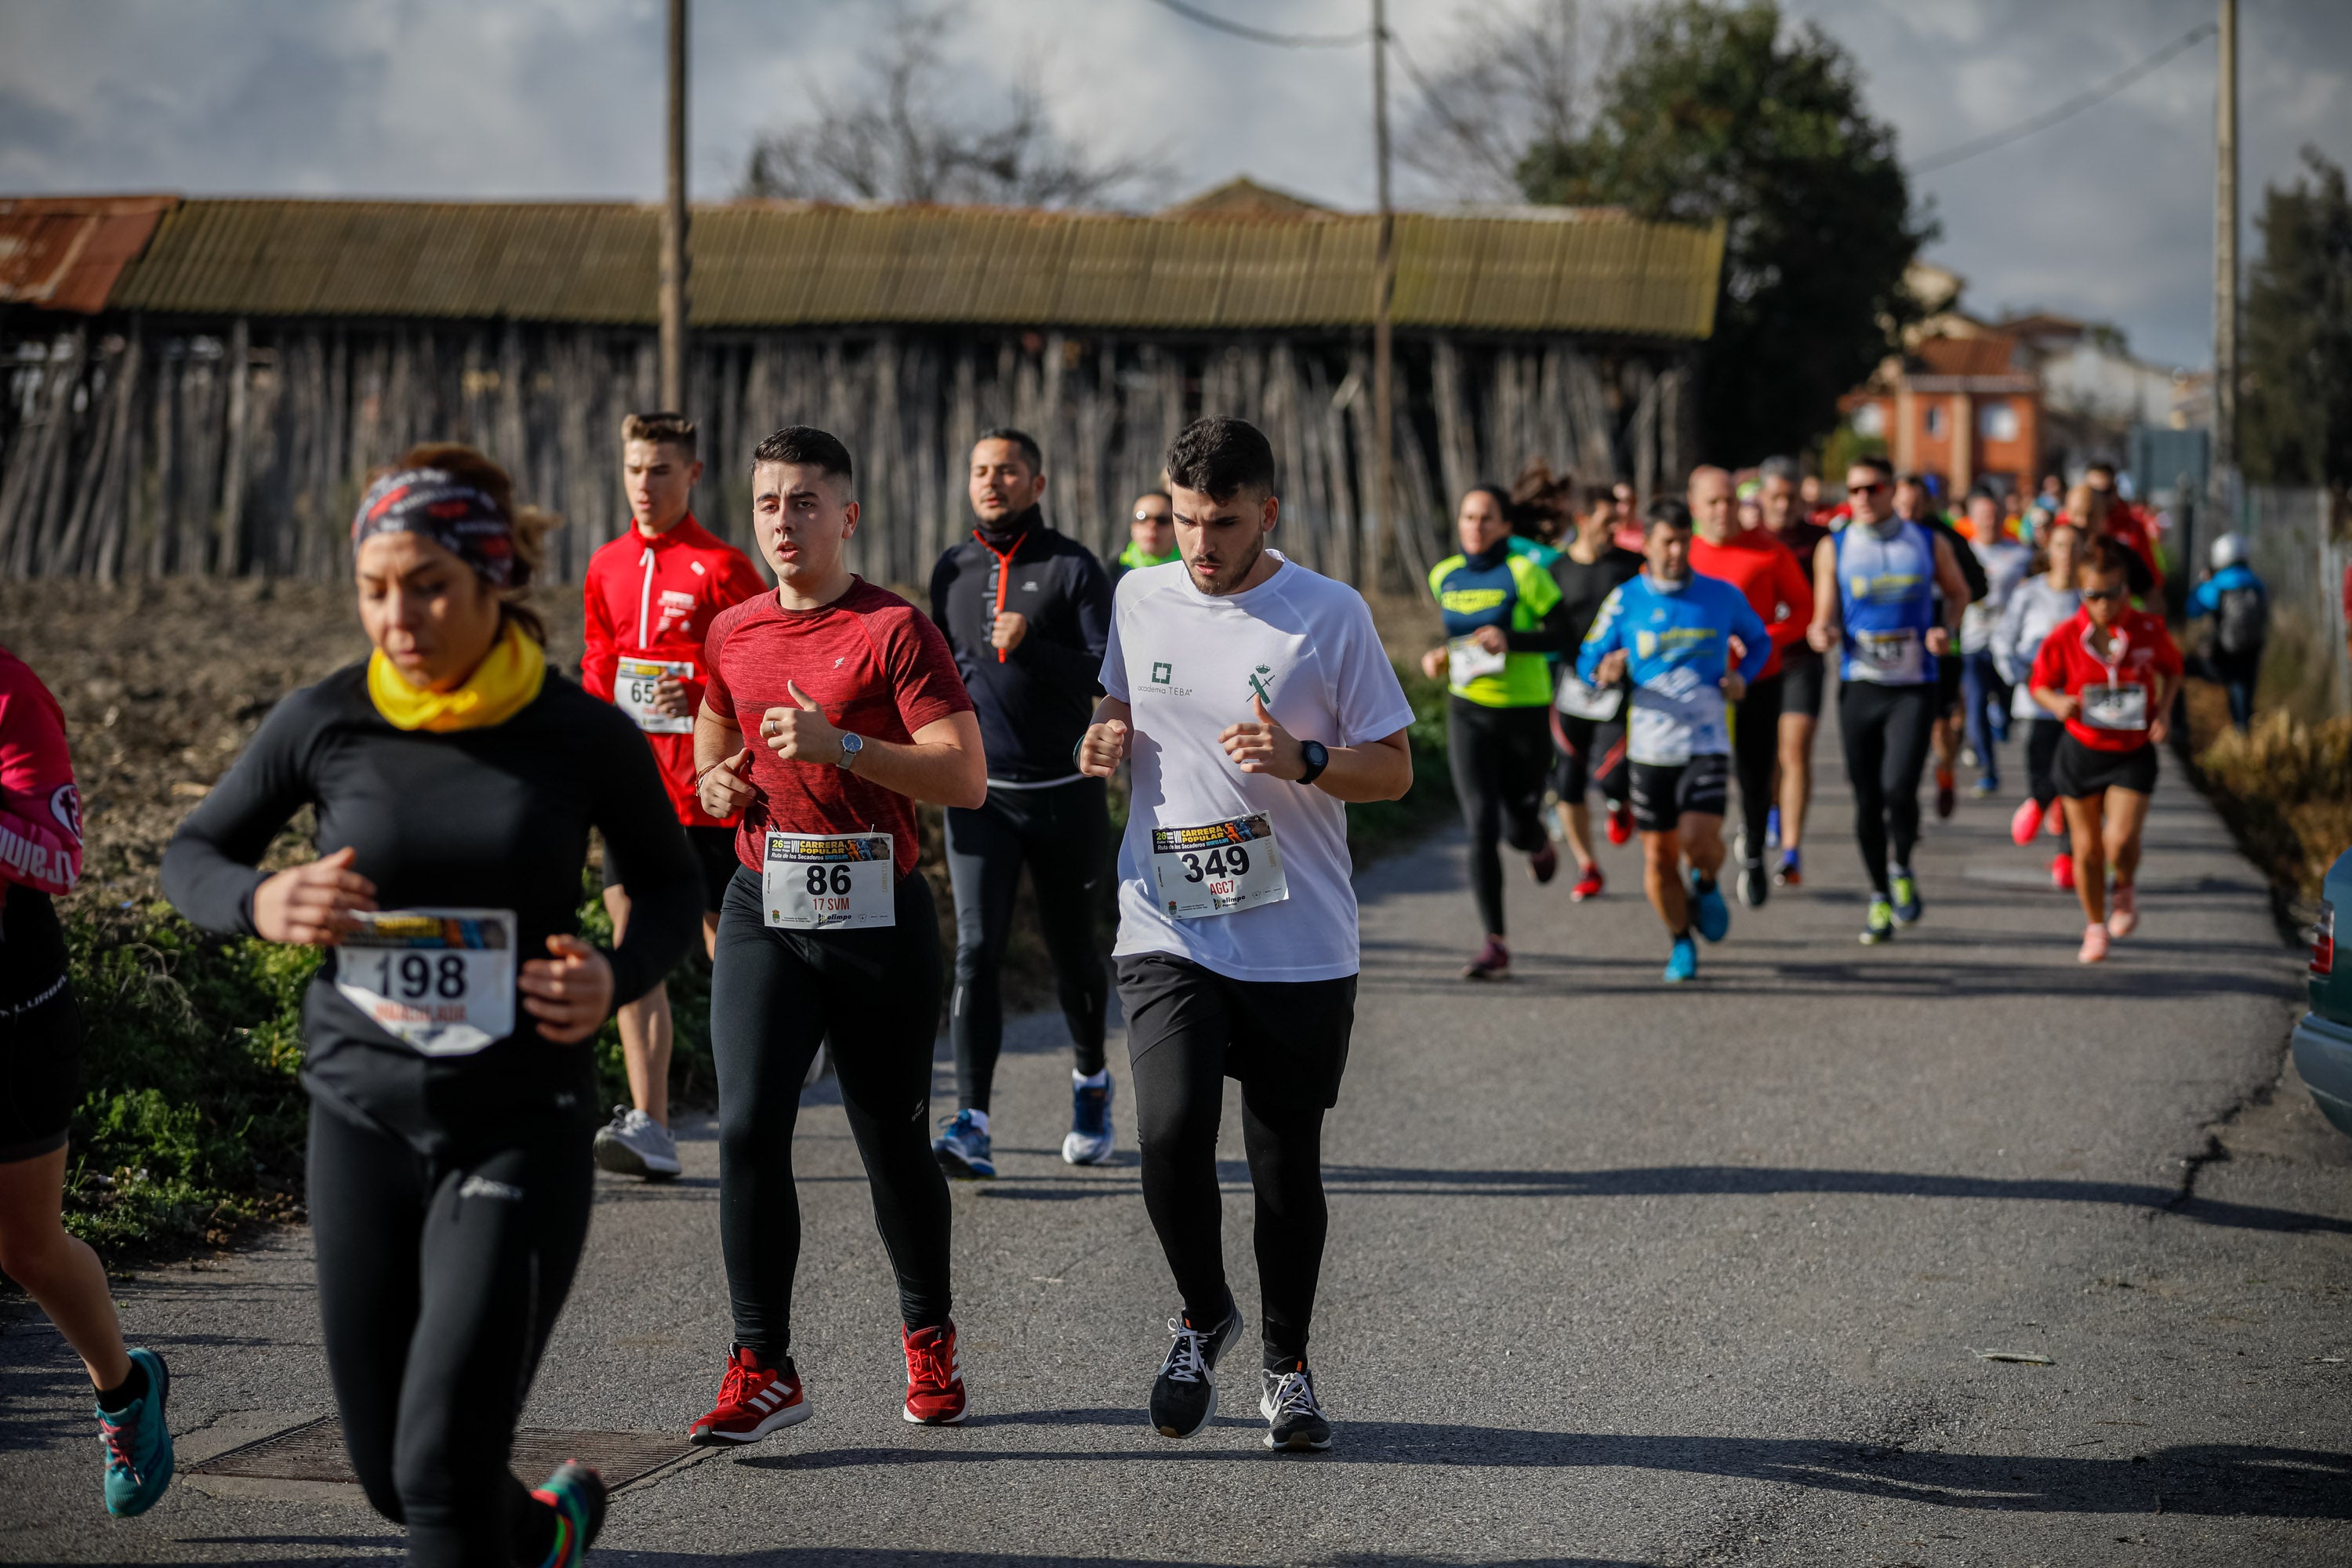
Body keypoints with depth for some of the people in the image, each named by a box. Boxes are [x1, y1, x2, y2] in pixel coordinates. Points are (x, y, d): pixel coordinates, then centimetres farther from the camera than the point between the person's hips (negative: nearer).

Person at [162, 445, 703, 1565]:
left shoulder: (584, 737, -7)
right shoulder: (325, 722, -5)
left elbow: (671, 885, 8)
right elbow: (191, 854, 8)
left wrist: (618, 980, -13)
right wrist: (261, 905, -14)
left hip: (523, 1126, -3)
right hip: (364, 1118, 3)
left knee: (445, 1462, -14)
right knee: (388, 1471, 13)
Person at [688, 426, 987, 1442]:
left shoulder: (894, 630, -7)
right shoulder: (733, 633, 10)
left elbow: (967, 778, -14)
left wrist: (838, 746, -23)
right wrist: (716, 780, 7)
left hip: (877, 916, -3)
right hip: (763, 911, 4)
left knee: (893, 1143, 8)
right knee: (749, 1126, -11)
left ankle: (929, 1339, 30)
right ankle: (763, 1368, -8)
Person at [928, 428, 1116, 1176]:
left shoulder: (1074, 567, -3)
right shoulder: (952, 571, 9)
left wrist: (1032, 647, -25)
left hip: (1065, 791, -2)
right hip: (979, 793, 2)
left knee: (1072, 951, 11)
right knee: (977, 950, -12)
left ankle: (1090, 1079, 39)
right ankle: (971, 1127, -18)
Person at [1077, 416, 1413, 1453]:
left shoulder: (1332, 616, -2)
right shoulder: (1139, 601, 6)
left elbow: (1394, 771, 1)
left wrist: (1304, 762, -18)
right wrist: (1104, 743, -1)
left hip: (1301, 947, -1)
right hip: (1168, 933, 1)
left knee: (1286, 1165, 4)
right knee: (1171, 1130, -17)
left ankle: (1287, 1366, 24)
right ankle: (1202, 1319, 10)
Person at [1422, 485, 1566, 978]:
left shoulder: (1524, 573, -10)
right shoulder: (1443, 576, 5)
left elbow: (1562, 636, -12)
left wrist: (1511, 640, -27)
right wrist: (1436, 657, 2)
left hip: (1525, 713, -3)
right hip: (1469, 713, 3)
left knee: (1517, 828, 6)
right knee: (1481, 825, -11)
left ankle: (1538, 843, 48)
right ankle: (1495, 946, -11)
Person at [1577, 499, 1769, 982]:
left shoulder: (1722, 597, 2)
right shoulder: (1625, 601, 0)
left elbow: (1759, 640, 20)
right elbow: (1588, 663, 7)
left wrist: (1742, 675, 0)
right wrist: (1605, 670, -17)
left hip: (1707, 743, -1)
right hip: (1651, 747, 1)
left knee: (1699, 840, -20)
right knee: (1658, 856, 4)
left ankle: (1707, 885, 16)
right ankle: (1681, 942, 27)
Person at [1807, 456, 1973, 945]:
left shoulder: (1929, 544, 4)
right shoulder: (1834, 549, 4)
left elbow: (1958, 592, 20)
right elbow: (1824, 618, 4)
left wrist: (1945, 630, 0)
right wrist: (1823, 634, -20)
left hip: (1914, 688, -1)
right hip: (1859, 685, 1)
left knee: (1898, 788, -18)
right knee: (1867, 799, 5)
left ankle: (1902, 869, 11)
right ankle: (1880, 897, 22)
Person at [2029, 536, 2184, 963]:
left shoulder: (2149, 630, -11)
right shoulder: (2064, 638, -12)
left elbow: (2172, 671, 9)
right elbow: (2041, 685, 2)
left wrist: (2163, 711, -6)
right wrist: (2059, 704, -21)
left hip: (2134, 754, -1)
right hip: (2082, 751, 1)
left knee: (2121, 841, -18)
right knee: (2087, 849, 9)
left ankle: (2125, 888, 18)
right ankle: (2095, 927, 32)